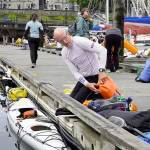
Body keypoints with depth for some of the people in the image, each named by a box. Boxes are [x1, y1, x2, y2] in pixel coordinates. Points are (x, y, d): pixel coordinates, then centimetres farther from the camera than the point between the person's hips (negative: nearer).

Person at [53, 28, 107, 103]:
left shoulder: (80, 41, -21)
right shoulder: (64, 53, 0)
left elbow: (102, 50, -28)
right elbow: (75, 72, -5)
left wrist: (101, 70, -35)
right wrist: (87, 84, -21)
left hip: (95, 76, -7)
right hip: (84, 78, 8)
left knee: (77, 101, -15)